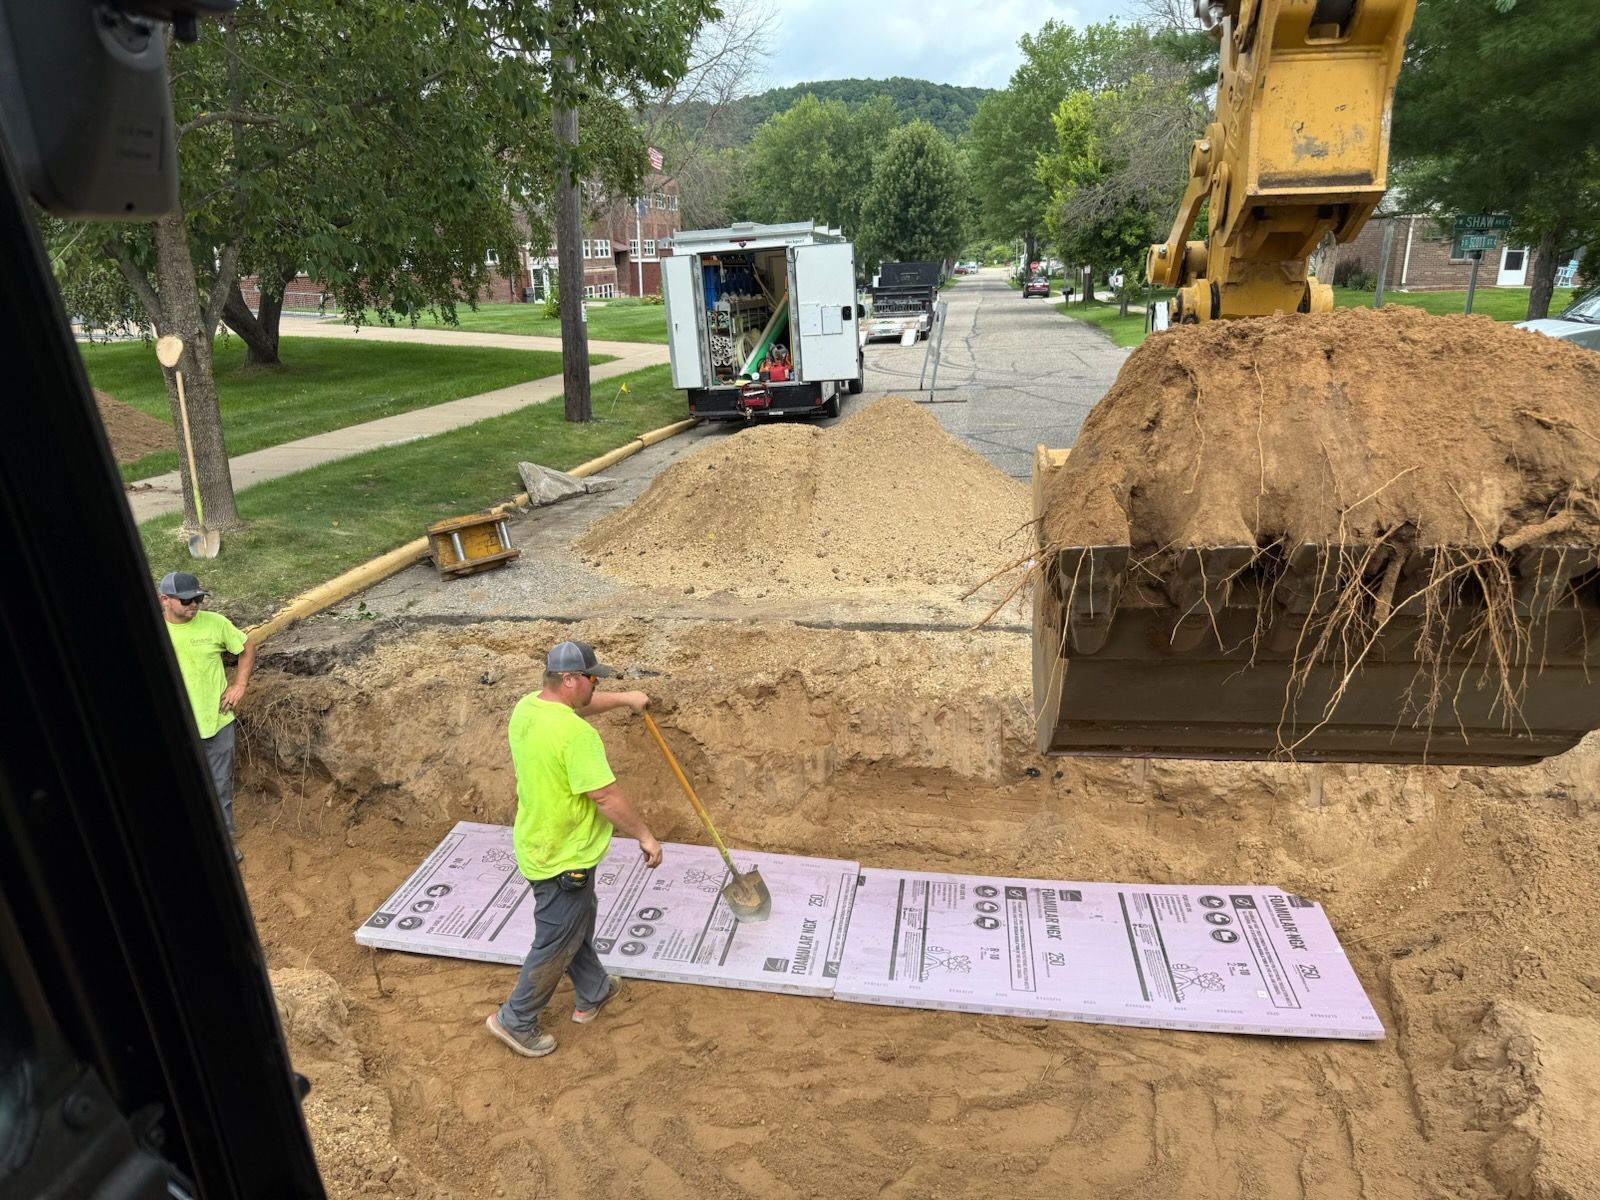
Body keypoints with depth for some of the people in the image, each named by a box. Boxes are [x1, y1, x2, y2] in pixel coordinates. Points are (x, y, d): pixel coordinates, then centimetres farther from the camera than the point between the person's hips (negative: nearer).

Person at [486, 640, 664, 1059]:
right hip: (563, 859, -10)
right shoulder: (575, 733, -31)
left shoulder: (527, 706, -3)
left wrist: (625, 698, 25)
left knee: (578, 923, 26)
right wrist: (645, 836, -14)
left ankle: (592, 994, 44)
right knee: (555, 944, 11)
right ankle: (515, 1020, 28)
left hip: (539, 846, 10)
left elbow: (581, 705, 19)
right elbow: (607, 797, -27)